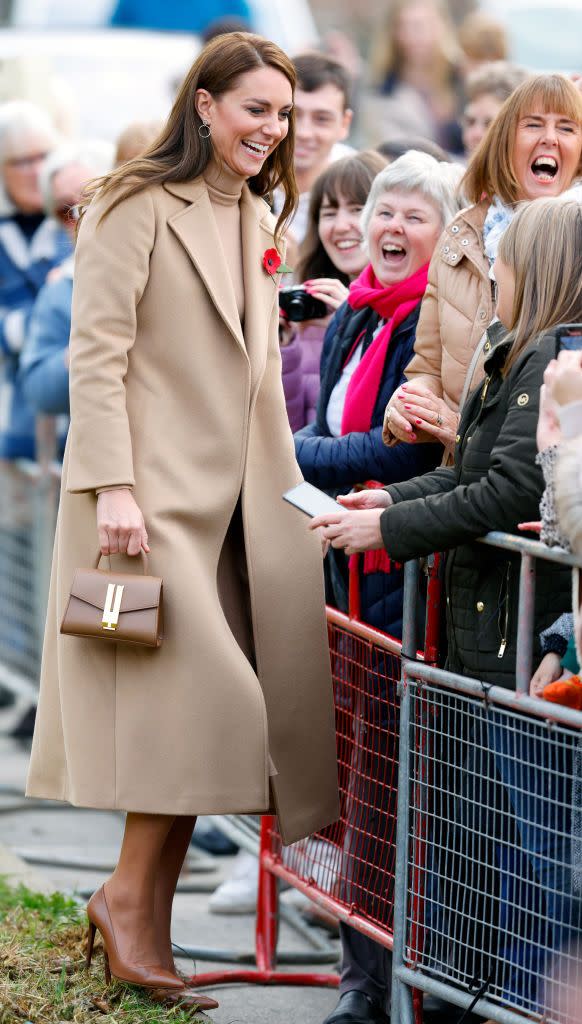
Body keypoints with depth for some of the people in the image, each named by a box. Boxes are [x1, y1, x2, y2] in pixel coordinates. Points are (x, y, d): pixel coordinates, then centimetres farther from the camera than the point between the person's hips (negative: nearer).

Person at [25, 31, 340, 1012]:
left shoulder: (258, 220, 16)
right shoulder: (140, 207, -8)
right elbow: (97, 351, -13)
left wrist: (283, 486, 17)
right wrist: (112, 485, -20)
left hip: (233, 496, 7)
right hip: (153, 490, -7)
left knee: (210, 710, 2)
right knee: (200, 691, -14)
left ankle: (148, 922, 7)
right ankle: (128, 895, -3)